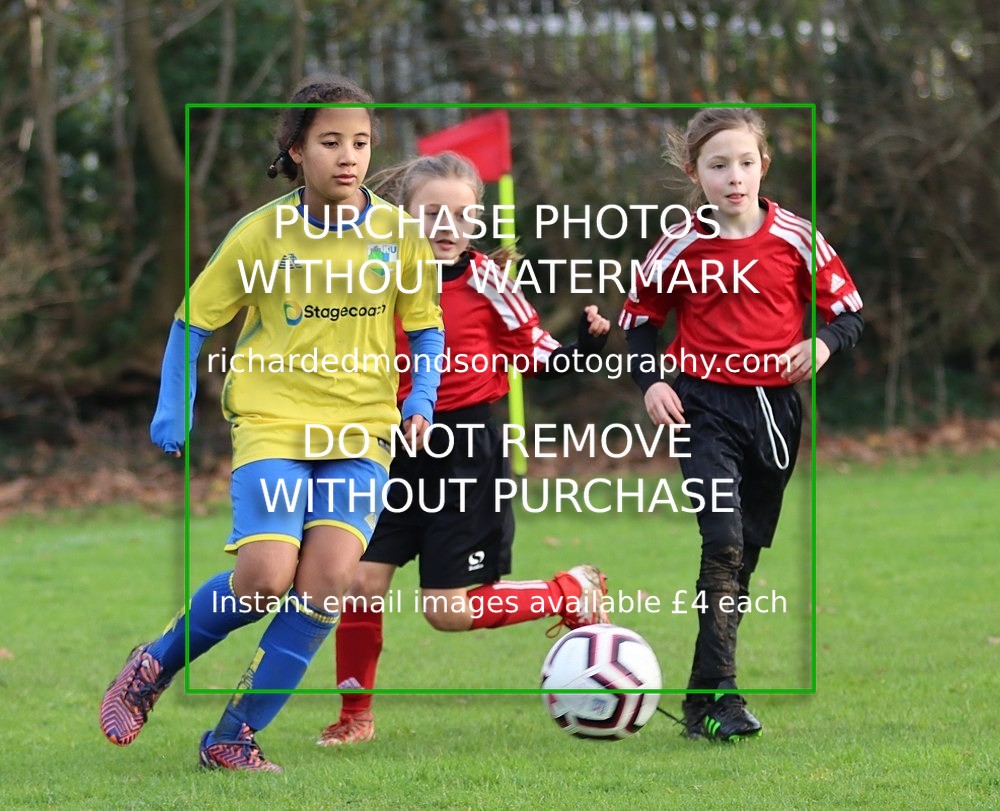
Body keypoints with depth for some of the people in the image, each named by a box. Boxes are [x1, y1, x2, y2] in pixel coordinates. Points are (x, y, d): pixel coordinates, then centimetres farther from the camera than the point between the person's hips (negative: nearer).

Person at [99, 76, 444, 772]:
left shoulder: (399, 233, 1)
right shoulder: (262, 233, -3)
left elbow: (426, 328, 13)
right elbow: (195, 321, 7)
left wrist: (422, 399, -4)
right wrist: (172, 409, -2)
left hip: (361, 432, 2)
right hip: (272, 423, -2)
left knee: (329, 576, -16)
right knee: (266, 579, -18)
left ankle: (235, 737, -4)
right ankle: (154, 666, 11)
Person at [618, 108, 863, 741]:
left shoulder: (798, 239, 0)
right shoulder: (679, 248, -1)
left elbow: (849, 312, 7)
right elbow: (639, 317, 12)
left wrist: (823, 343, -14)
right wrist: (650, 380, -3)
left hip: (774, 405, 3)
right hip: (703, 405, -3)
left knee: (747, 550, 9)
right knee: (722, 542, -17)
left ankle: (710, 685, 20)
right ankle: (715, 697, -19)